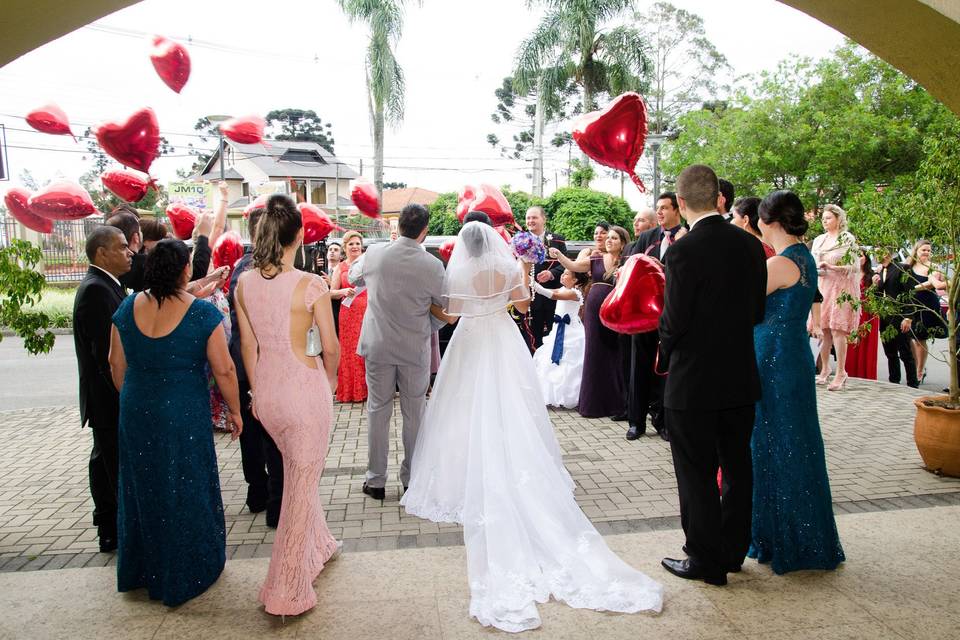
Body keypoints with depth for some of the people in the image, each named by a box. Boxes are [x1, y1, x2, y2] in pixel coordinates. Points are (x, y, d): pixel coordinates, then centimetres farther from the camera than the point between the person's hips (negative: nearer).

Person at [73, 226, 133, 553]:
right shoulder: (96, 290, -20)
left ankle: (109, 529, 34)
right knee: (119, 467, -1)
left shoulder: (102, 286, 11)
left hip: (106, 399, 11)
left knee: (105, 461, 20)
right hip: (109, 400, -11)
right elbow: (106, 353, -24)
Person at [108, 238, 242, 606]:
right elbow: (224, 370, -14)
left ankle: (141, 569, 40)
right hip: (185, 414, -4)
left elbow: (116, 364, 6)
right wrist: (235, 411, 0)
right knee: (186, 490, 12)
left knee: (143, 488, 21)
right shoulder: (203, 313, -17)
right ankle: (186, 572, 28)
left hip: (136, 413, 5)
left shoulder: (129, 308, -3)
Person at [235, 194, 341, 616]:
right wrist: (330, 379, 10)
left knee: (297, 471, 27)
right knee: (302, 484, 9)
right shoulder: (311, 285, -17)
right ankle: (286, 592, 19)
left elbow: (248, 345, 5)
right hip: (305, 385, -6)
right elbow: (331, 347, -10)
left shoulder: (244, 283, -3)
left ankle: (317, 547, 47)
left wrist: (256, 392, 17)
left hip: (266, 387, 6)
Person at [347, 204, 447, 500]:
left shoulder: (374, 254, -9)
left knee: (378, 411, 12)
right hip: (416, 349, -1)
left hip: (378, 345, 1)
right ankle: (412, 478, 24)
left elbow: (353, 277, 13)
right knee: (414, 413, 12)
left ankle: (376, 480, 20)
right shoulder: (433, 265, -14)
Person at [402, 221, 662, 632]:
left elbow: (449, 315, -5)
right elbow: (523, 305, 7)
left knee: (471, 414, 6)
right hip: (503, 343, 2)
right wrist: (526, 273, 17)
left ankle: (468, 482, 8)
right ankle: (517, 482, 14)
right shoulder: (508, 269, -3)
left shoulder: (458, 274, -9)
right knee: (509, 414, 9)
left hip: (470, 344, -2)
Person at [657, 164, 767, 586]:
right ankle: (732, 551, 33)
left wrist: (665, 358, 2)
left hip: (693, 382, -6)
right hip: (742, 378, 7)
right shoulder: (750, 244, 0)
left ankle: (706, 562, 20)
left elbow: (674, 321, -16)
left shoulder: (683, 251, -19)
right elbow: (758, 311, 6)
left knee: (697, 475, 7)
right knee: (737, 467, 18)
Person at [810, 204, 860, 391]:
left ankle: (841, 373, -6)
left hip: (841, 288, -5)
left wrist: (832, 267, -18)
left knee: (837, 330, -9)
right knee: (824, 330, 5)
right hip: (822, 287, 5)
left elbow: (854, 267, -6)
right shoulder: (818, 240, 14)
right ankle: (825, 370, 15)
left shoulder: (848, 239, -2)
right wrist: (815, 269, -4)